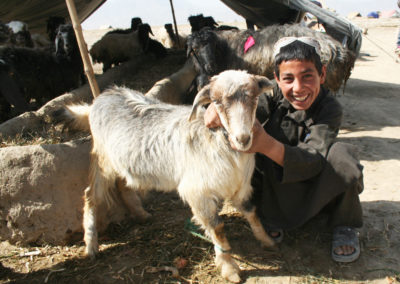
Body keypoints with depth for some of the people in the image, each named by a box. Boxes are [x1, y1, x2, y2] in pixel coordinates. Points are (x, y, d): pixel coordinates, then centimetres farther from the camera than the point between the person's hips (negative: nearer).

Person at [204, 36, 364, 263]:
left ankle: (345, 227, -5)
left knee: (341, 154, -31)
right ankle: (270, 215, -3)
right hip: (275, 190, 2)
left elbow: (314, 160, -37)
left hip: (316, 190, -1)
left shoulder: (330, 108, -22)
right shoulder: (274, 98, -12)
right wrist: (219, 106, -57)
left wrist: (267, 145, -56)